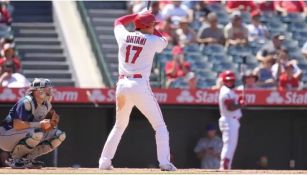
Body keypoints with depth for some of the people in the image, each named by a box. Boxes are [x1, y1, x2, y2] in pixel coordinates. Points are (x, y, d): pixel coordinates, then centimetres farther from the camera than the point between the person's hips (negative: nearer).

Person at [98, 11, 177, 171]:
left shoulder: (124, 37, 9)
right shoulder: (153, 41, -1)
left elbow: (118, 22, 32)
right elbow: (164, 42, 25)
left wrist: (138, 15, 35)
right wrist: (151, 29, 32)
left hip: (122, 85, 5)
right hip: (140, 85, -5)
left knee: (119, 126, 22)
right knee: (159, 125, 3)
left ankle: (104, 162, 19)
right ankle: (164, 163, -10)